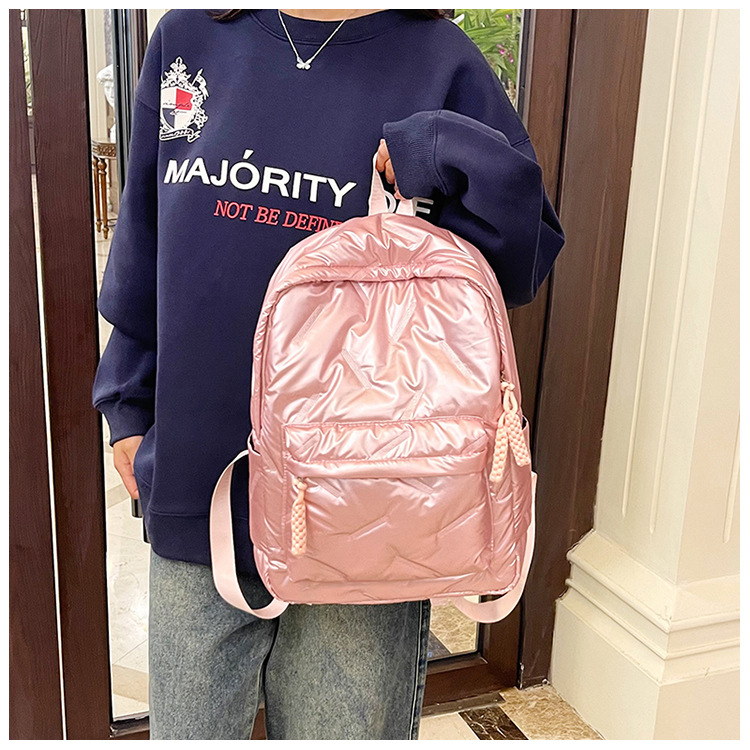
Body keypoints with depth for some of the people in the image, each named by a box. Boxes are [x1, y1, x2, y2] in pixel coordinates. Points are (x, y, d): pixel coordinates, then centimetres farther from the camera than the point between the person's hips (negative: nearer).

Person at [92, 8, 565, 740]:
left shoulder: (439, 62, -3)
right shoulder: (187, 38, 5)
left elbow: (526, 263, -2)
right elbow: (143, 245, 11)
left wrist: (458, 162, -21)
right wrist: (128, 404, 13)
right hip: (192, 485, 3)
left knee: (345, 728, 20)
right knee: (189, 730, 22)